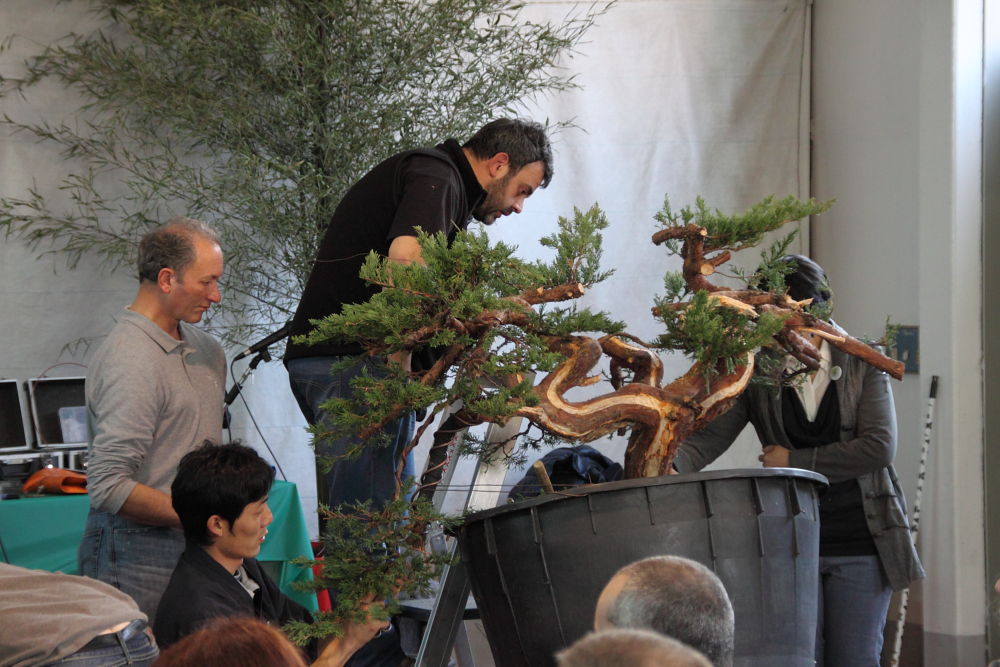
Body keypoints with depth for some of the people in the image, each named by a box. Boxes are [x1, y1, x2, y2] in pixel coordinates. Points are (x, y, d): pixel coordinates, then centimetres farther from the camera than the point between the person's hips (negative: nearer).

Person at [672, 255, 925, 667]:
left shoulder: (863, 364, -1)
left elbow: (879, 447, -11)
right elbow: (709, 436, -6)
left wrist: (795, 460, -11)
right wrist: (669, 466, -27)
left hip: (860, 540, -1)